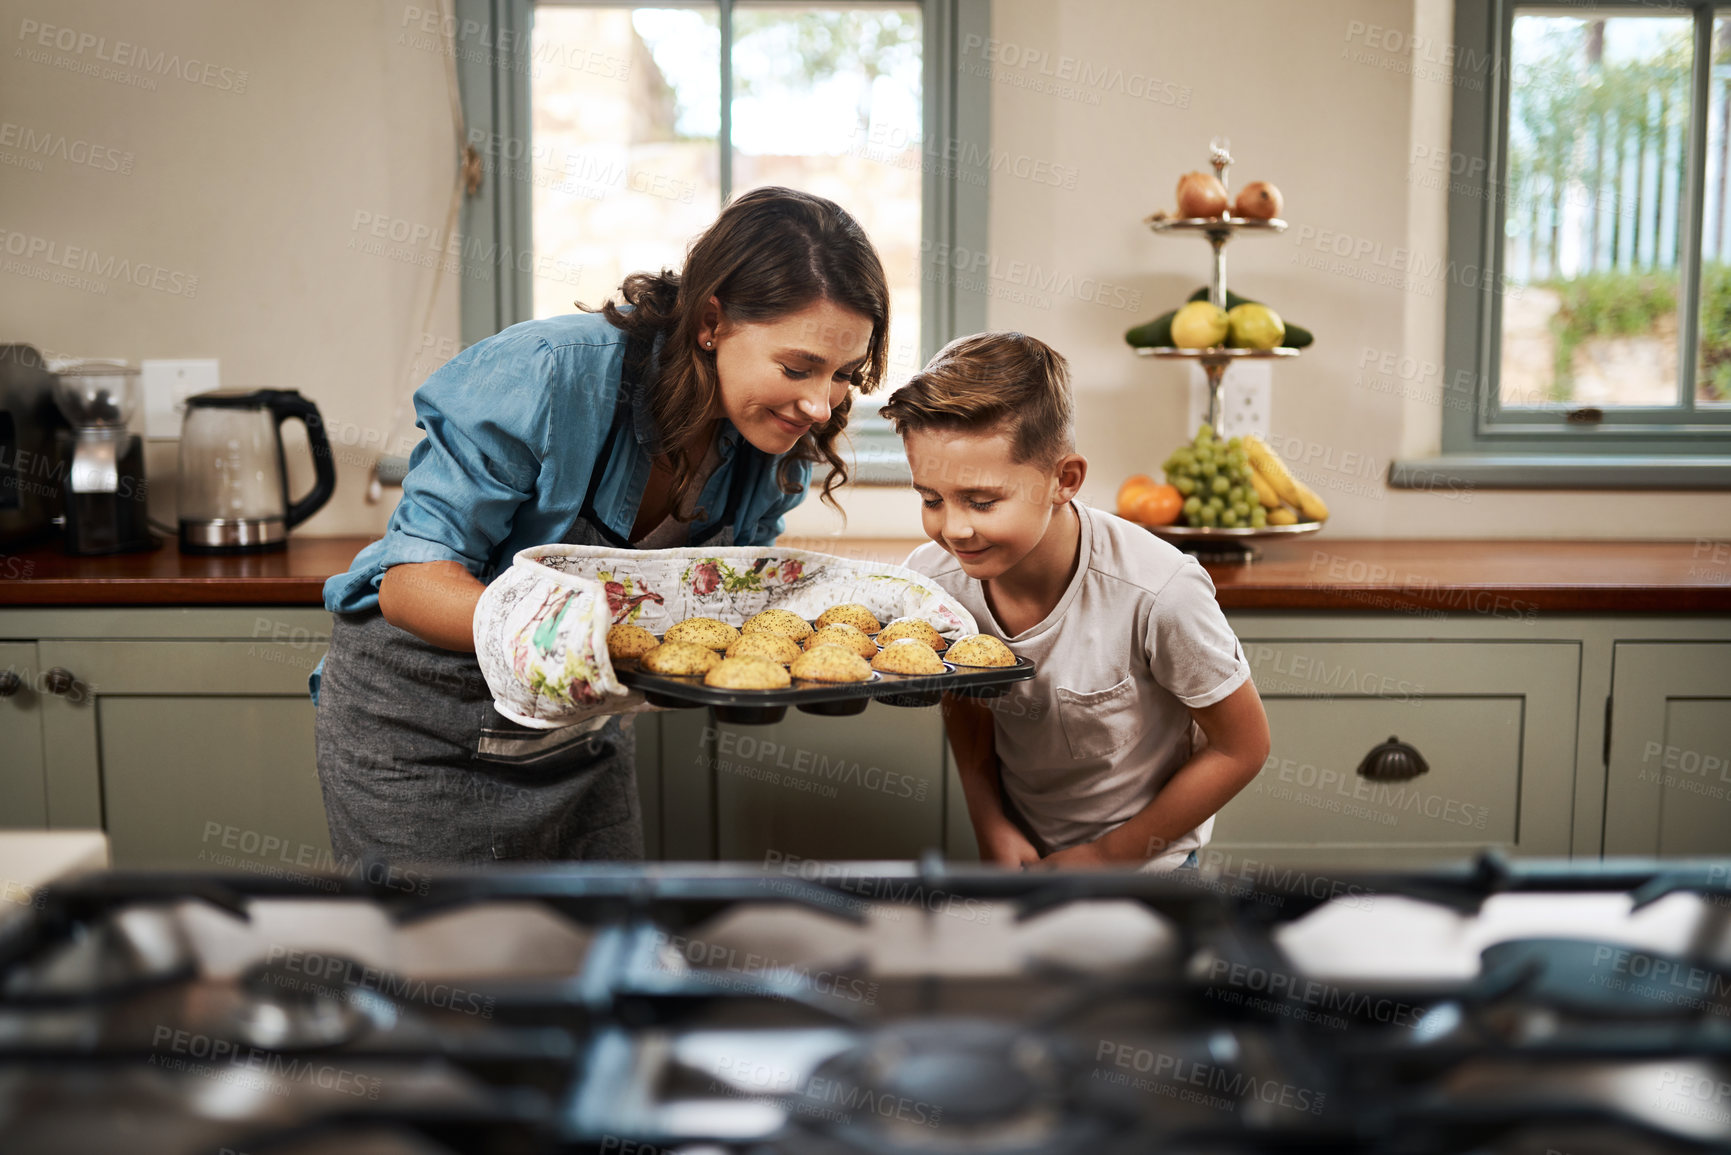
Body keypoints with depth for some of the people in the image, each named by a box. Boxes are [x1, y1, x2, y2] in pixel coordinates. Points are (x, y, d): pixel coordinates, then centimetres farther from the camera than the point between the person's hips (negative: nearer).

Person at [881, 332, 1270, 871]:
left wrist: (1105, 855, -12)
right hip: (1020, 848, 4)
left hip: (1145, 859, -3)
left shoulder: (1159, 593, -33)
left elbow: (1242, 746, -17)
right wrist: (990, 824, -9)